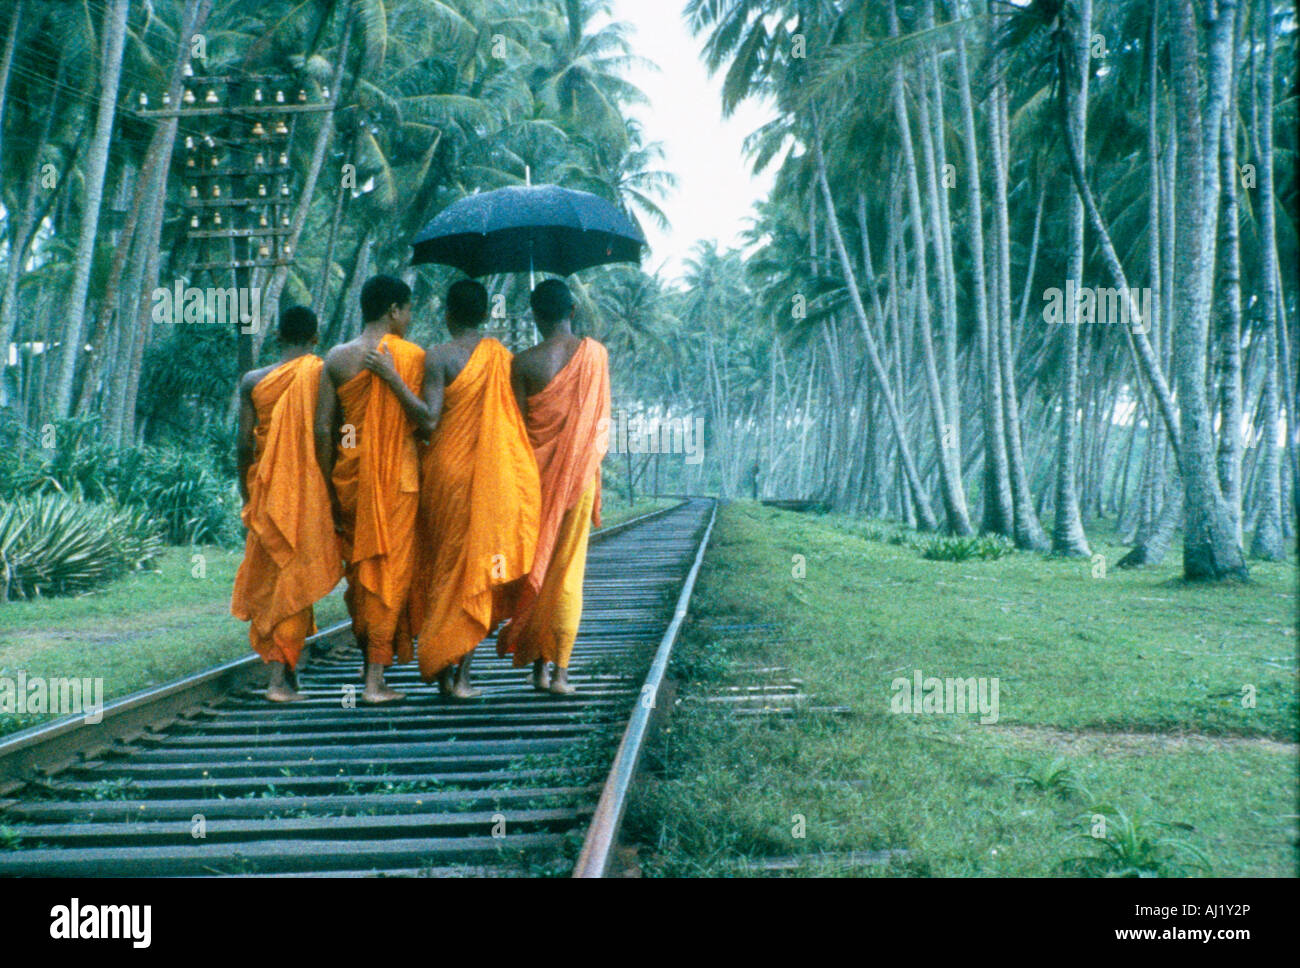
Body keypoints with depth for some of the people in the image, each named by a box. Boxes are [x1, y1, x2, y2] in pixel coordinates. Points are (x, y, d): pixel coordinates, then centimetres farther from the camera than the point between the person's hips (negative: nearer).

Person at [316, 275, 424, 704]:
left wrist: (329, 489, 7)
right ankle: (376, 679, 1)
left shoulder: (336, 358, 4)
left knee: (357, 568, 17)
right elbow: (426, 422, -9)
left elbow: (323, 429, 2)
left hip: (349, 476, 4)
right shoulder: (412, 355, -6)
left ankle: (366, 655, 28)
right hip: (396, 477, -3)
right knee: (389, 571, 1)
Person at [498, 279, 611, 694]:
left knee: (534, 566, 10)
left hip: (535, 473, -1)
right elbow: (599, 418, 5)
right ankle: (560, 670, 1)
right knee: (569, 570, 4)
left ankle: (539, 665, 12)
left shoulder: (524, 362, -6)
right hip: (579, 473, 1)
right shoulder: (595, 353, -2)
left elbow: (516, 427, -6)